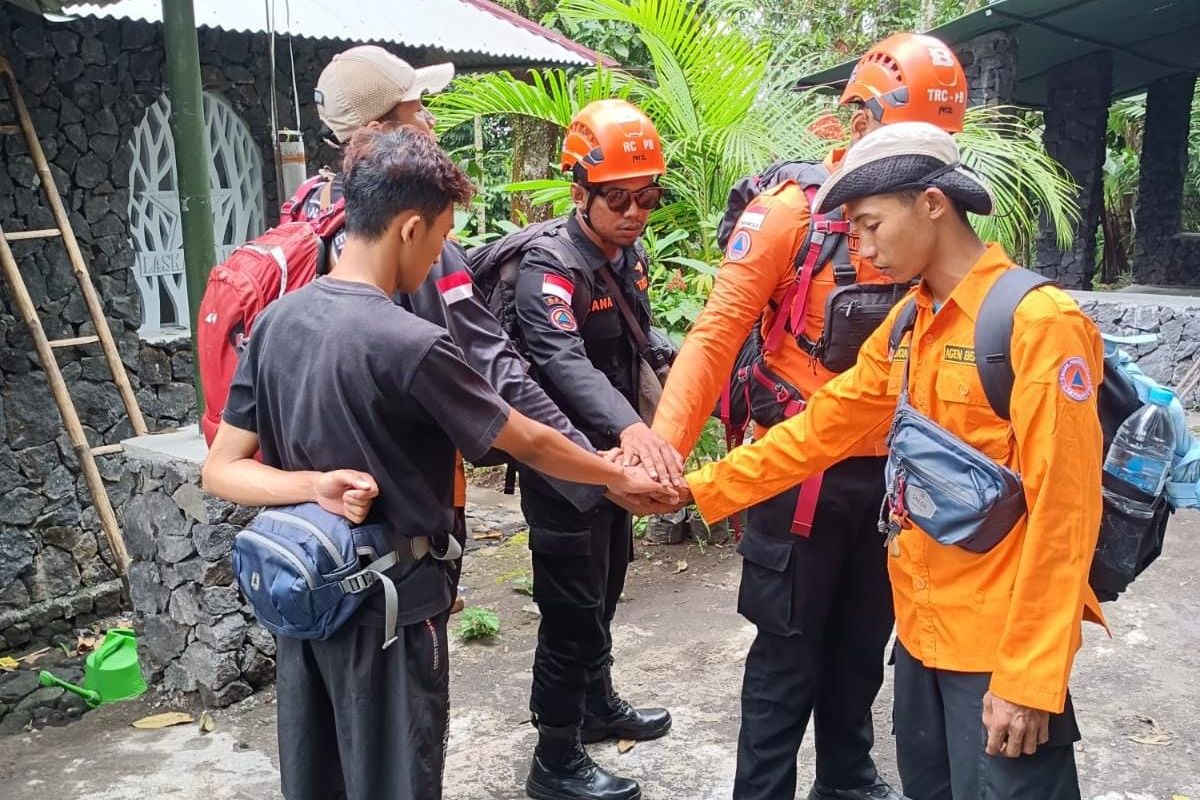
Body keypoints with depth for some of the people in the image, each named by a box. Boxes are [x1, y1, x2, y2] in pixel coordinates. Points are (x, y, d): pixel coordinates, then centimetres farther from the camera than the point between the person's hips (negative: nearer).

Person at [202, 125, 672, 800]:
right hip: (389, 606, -6)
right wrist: (621, 477, 3)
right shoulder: (412, 345, -23)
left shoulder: (275, 322, -2)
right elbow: (530, 443, -13)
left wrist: (313, 486, -18)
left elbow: (223, 469, -2)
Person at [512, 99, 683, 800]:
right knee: (573, 609, 1)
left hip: (615, 457, 8)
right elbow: (567, 365, -40)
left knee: (606, 588, 23)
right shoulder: (550, 271, -23)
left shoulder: (630, 256, 4)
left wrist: (646, 436, 12)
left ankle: (598, 704, 44)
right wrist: (629, 429, -55)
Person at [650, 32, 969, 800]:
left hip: (889, 470, 6)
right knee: (788, 652, 6)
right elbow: (717, 334, -17)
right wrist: (665, 445, -28)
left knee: (865, 639, 20)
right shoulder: (789, 211, -13)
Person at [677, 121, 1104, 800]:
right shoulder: (907, 326, 8)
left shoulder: (1039, 322, -17)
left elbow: (1062, 510, -20)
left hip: (1001, 646, -7)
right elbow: (820, 430, 10)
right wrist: (698, 490, 5)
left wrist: (1030, 678, -20)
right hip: (922, 626, 8)